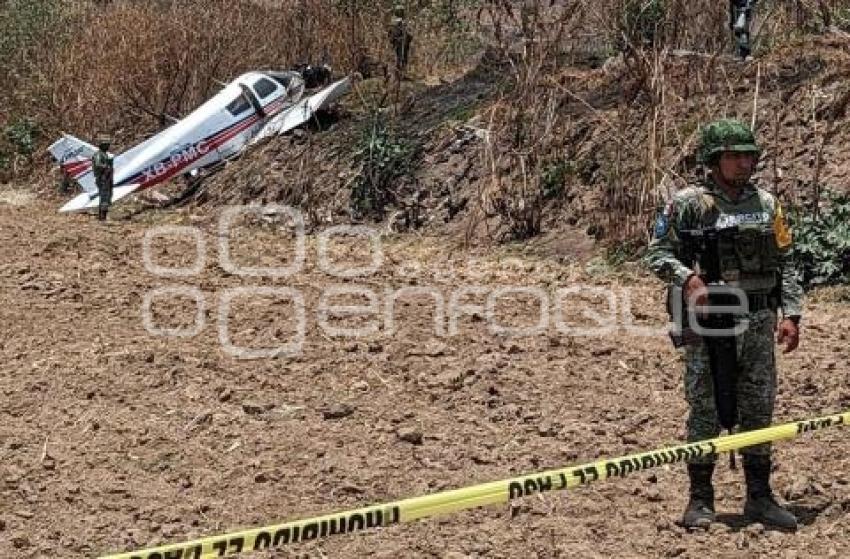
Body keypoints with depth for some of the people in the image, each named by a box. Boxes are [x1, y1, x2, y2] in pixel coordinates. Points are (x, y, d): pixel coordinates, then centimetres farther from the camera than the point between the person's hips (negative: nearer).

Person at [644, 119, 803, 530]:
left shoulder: (766, 204, 10)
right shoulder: (689, 203, -4)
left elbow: (785, 262, 12)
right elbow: (658, 253, -7)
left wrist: (791, 314, 3)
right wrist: (688, 279, -25)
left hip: (759, 323, 4)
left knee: (759, 410, 9)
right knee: (706, 411, 2)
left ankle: (759, 498, 19)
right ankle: (700, 499, 12)